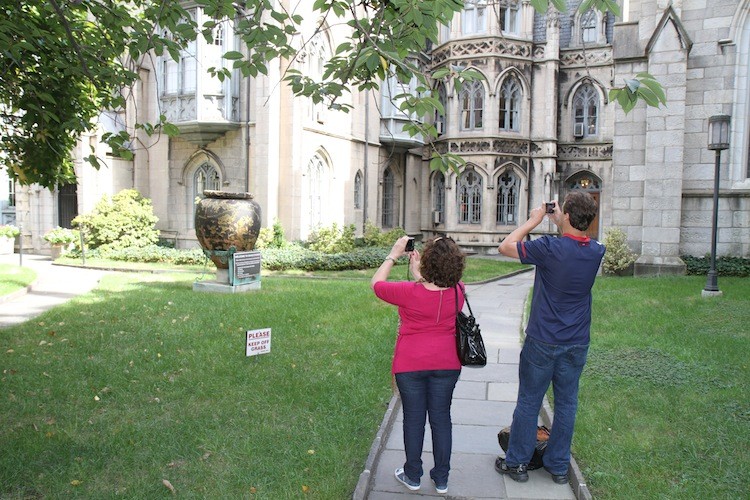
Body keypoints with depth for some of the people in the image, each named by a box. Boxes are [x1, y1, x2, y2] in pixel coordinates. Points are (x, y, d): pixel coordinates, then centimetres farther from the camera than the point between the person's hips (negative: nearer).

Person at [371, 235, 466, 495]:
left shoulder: (409, 292, -21)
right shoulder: (458, 292, -10)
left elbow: (377, 283, -3)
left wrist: (393, 255, 3)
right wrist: (419, 275, 14)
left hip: (410, 366, -3)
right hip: (446, 365, 3)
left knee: (414, 419, 12)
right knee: (441, 419, 14)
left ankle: (412, 476, 28)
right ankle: (441, 479, 27)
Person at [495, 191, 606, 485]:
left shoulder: (551, 248, -20)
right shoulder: (596, 252, -4)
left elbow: (505, 246, -7)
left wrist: (534, 220, 2)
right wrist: (558, 221, 19)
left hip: (543, 342, -4)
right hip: (577, 343, 5)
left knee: (528, 403, 8)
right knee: (566, 404, 14)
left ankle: (517, 463, 20)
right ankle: (559, 466, 26)